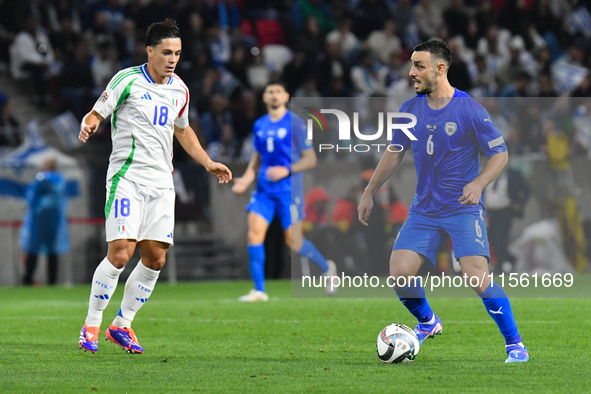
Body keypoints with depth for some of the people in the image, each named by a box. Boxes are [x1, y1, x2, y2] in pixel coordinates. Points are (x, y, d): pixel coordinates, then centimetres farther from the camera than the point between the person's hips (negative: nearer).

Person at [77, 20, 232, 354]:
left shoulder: (179, 89, 12)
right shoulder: (128, 80, -6)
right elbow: (96, 114, -3)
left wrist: (208, 163, 20)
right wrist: (89, 125, -27)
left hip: (161, 182, 6)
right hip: (127, 176, -6)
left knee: (156, 258, 0)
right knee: (121, 253, -15)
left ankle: (122, 325, 14)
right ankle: (91, 325, -1)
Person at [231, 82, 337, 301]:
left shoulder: (294, 123, -5)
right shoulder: (260, 125, 11)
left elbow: (310, 159, -5)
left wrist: (286, 171, -19)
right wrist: (246, 180, 7)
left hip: (289, 189, -5)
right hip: (264, 190, 5)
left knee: (294, 242, -1)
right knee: (254, 234, -10)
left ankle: (326, 267, 27)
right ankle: (259, 290, -6)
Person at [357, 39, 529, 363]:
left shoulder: (469, 109, -11)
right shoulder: (410, 109, 4)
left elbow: (500, 154, -6)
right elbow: (395, 153, 17)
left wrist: (478, 183, -23)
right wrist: (369, 193, 16)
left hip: (464, 209, -5)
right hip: (424, 211, 5)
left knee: (477, 278, -20)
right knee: (399, 274, -8)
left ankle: (515, 345, -4)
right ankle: (427, 323, 22)